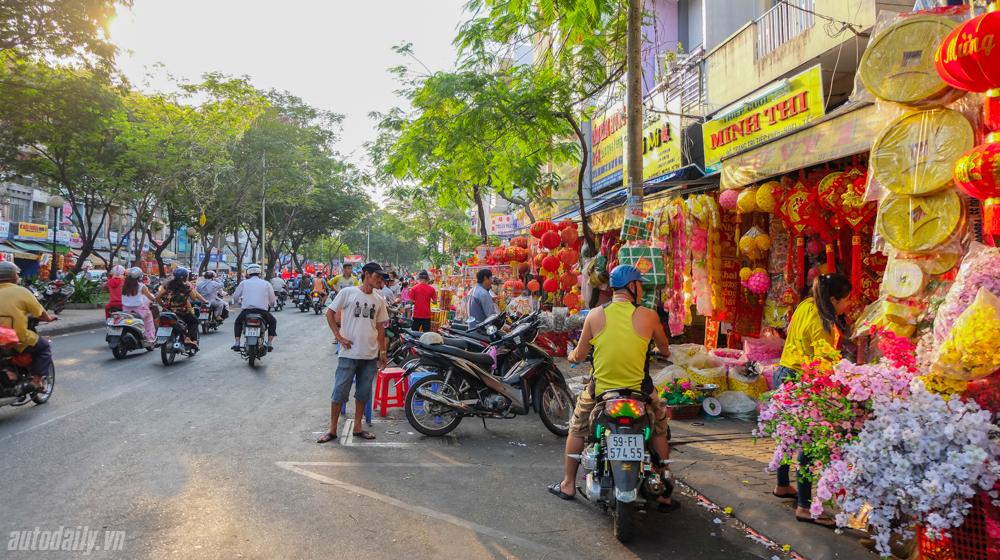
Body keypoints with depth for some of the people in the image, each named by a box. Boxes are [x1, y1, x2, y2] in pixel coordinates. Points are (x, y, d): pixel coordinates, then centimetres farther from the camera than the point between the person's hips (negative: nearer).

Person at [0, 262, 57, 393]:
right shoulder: (22, 292, -7)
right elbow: (41, 315, -1)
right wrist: (49, 318, 21)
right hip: (19, 341, -5)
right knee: (45, 347, 19)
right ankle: (36, 380, 5)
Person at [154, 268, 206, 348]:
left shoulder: (168, 285, 3)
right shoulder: (186, 286, -6)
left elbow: (157, 297, 1)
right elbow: (194, 298, 4)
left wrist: (163, 305, 16)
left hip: (168, 310, 4)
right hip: (182, 311, -4)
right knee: (194, 322, 16)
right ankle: (188, 338, -6)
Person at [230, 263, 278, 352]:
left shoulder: (243, 283, 11)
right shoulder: (266, 284, 11)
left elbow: (235, 298, 16)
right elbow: (272, 303, 10)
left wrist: (240, 301, 39)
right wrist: (271, 305, 35)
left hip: (246, 311, 1)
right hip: (262, 311, -1)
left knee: (238, 322, 32)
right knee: (273, 322, 27)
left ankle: (237, 344, 18)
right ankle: (270, 344, 14)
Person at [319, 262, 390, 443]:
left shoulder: (379, 300, 10)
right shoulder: (347, 292, -3)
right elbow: (330, 312, 1)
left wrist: (382, 351, 15)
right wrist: (338, 336, -7)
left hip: (370, 355, 4)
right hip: (349, 353, -4)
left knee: (363, 393, 11)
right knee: (340, 391, 1)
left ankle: (357, 427, 24)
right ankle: (332, 429, 13)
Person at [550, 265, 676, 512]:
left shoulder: (595, 315, -6)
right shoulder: (648, 316, -8)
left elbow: (579, 355, 1)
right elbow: (664, 348, 10)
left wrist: (572, 356, 25)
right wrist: (663, 351, 34)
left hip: (600, 389, 1)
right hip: (639, 389, 0)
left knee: (576, 428, 23)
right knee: (659, 431, 23)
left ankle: (569, 485, 33)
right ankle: (663, 494, 27)